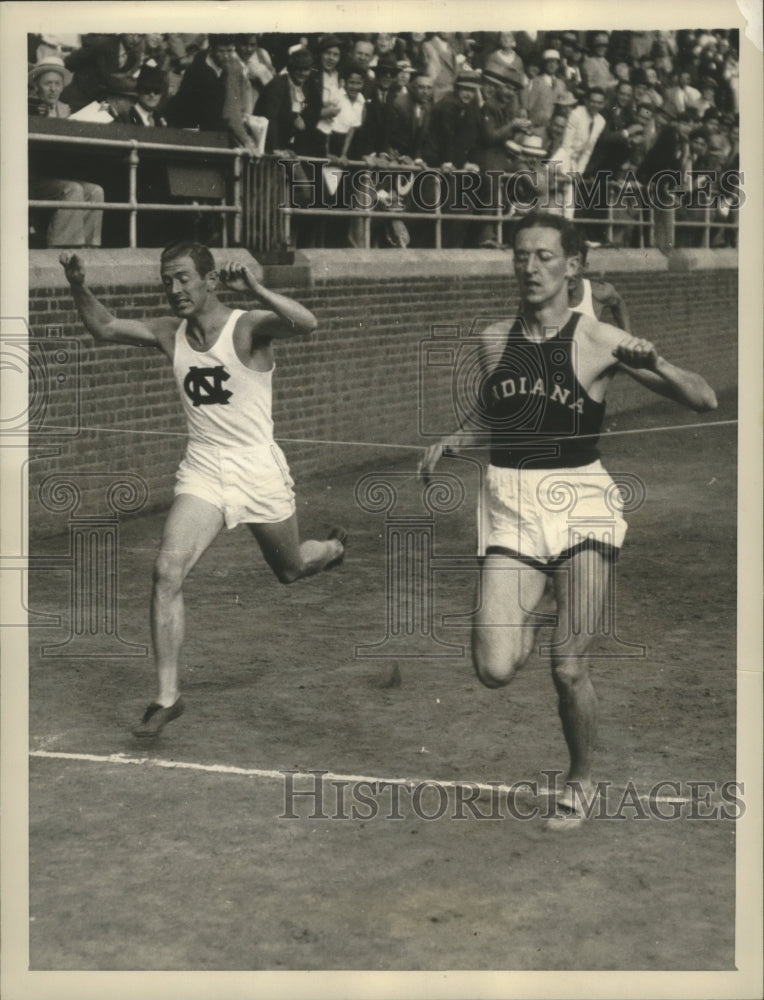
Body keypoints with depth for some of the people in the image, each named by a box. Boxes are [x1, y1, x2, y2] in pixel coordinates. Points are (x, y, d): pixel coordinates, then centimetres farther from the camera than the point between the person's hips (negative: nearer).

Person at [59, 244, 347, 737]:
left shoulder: (249, 327, -14)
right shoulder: (170, 334, 2)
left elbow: (307, 324, -32)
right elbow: (105, 327, 12)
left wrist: (255, 289, -40)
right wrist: (79, 287, -5)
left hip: (257, 469, -3)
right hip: (201, 471, 3)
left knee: (292, 568, 19)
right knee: (168, 571, -17)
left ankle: (334, 548, 58)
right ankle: (167, 696, -10)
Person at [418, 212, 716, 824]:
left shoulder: (599, 343, -5)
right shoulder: (494, 340, 6)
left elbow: (704, 401, -6)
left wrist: (655, 363, -24)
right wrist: (454, 443, 4)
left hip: (582, 504, -3)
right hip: (511, 508, 3)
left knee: (569, 671, -2)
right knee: (496, 671, -10)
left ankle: (581, 780, 25)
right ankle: (526, 615, 25)